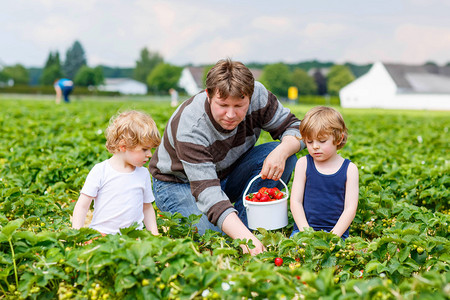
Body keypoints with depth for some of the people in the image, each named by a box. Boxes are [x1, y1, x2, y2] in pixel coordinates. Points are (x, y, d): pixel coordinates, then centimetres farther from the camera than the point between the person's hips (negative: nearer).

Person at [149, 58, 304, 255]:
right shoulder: (190, 128, -36)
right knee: (219, 236, -33)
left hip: (226, 173, 5)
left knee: (286, 153, -20)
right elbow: (207, 192, -44)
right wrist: (244, 238, -56)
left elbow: (294, 127, -11)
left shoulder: (257, 95, -23)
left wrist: (282, 152, -36)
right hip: (179, 184, -5)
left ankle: (244, 221, -12)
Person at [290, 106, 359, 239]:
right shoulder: (303, 164, 4)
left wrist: (333, 236, -13)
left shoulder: (349, 169, 2)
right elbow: (295, 201, 2)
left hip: (337, 230, -1)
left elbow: (350, 208, -1)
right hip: (304, 227, 1)